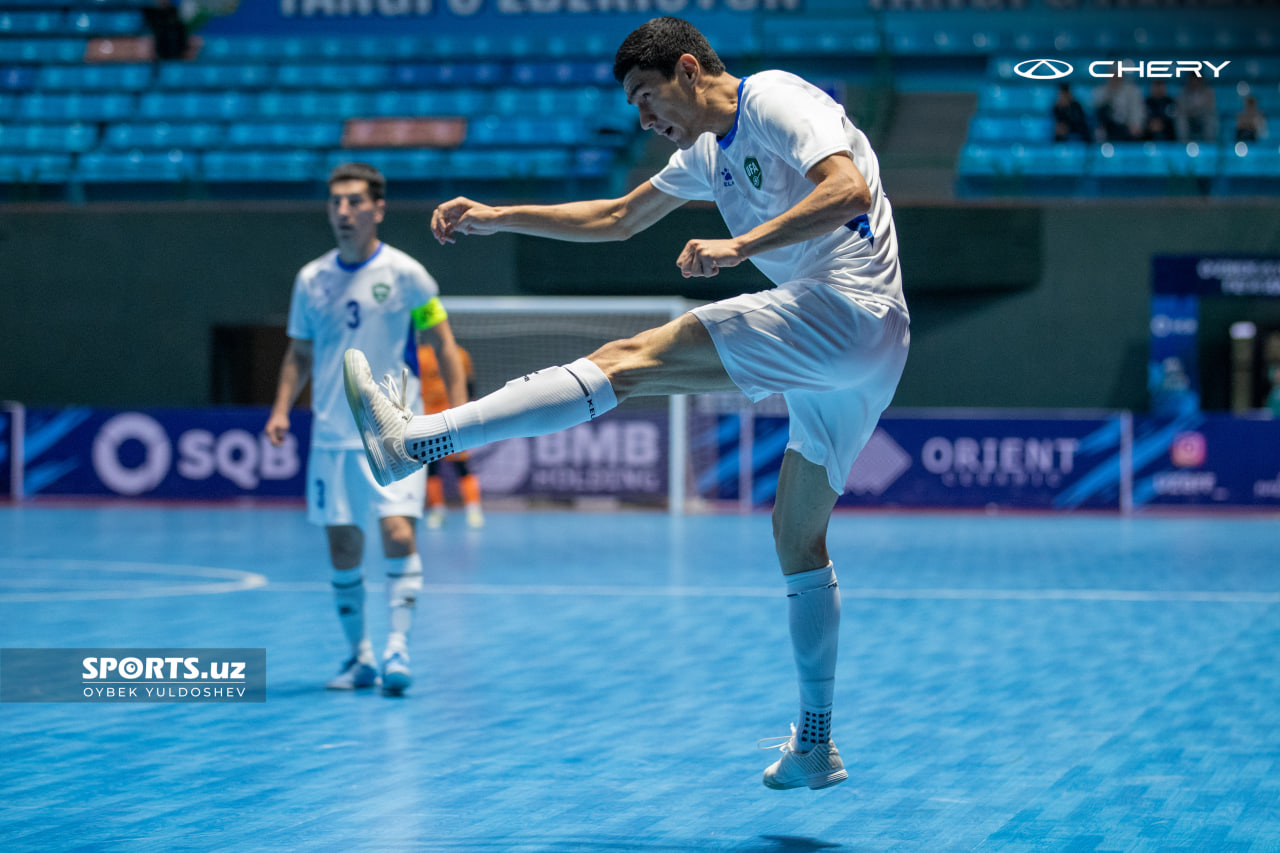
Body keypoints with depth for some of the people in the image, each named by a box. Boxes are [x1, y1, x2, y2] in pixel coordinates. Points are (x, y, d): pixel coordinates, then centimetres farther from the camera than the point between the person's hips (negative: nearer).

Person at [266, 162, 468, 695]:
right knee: (342, 549, 5)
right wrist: (282, 409, 1)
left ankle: (398, 648, -15)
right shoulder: (311, 280, 7)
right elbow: (299, 354, 15)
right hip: (331, 435, 4)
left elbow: (441, 344, 0)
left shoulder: (404, 274, -4)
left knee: (398, 533, -18)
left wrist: (459, 410, -9)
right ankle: (359, 657, 17)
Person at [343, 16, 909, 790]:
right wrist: (497, 218, 28)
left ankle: (412, 442, -23)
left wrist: (740, 245, -27)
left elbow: (849, 190, -20)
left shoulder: (773, 98, -4)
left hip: (847, 310, -10)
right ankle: (815, 745, 21)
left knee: (629, 361, -16)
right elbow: (616, 218, 35)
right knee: (799, 537, 14)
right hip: (855, 354, 10)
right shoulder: (709, 152, 25)